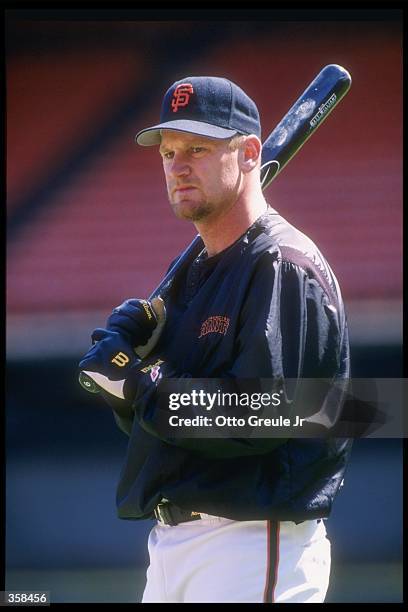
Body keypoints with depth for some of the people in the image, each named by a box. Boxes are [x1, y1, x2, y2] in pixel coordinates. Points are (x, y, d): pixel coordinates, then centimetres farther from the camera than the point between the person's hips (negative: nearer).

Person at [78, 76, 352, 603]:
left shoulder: (285, 267, -11)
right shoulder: (193, 273, 18)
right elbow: (144, 421, 18)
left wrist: (140, 380, -13)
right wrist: (123, 349, -2)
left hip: (255, 552, -9)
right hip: (169, 546, 9)